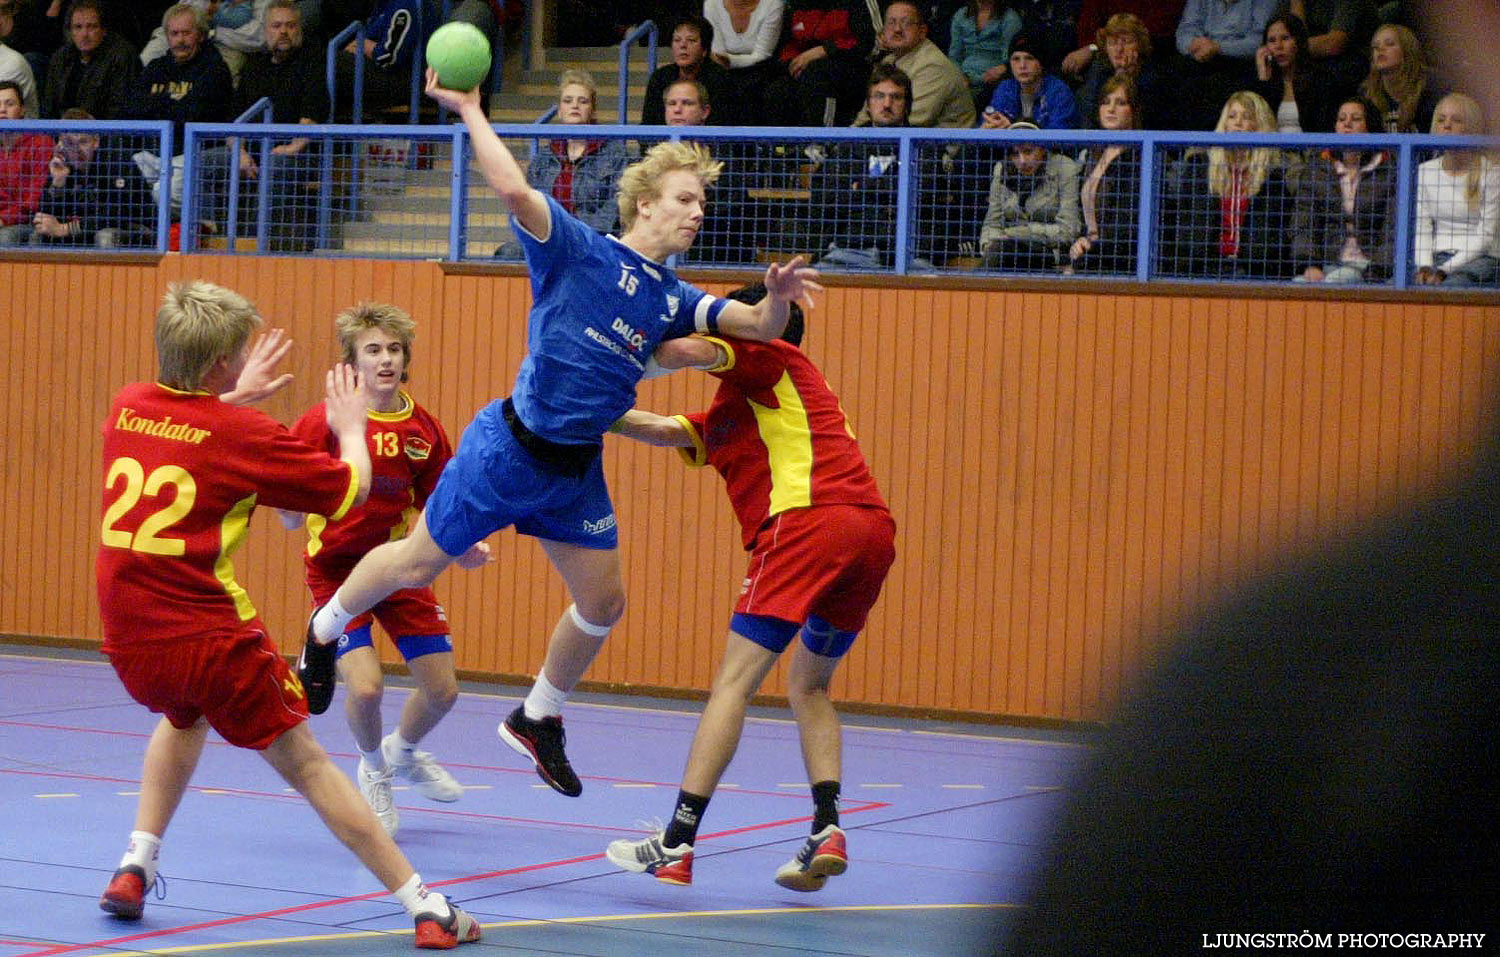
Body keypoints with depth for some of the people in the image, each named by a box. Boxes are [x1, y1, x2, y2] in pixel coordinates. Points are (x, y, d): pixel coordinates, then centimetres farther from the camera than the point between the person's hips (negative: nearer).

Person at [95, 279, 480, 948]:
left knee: (184, 718, 37)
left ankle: (135, 867, 24)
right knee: (305, 764, 4)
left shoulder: (126, 407, 6)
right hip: (209, 636, -5)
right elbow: (352, 487, 1)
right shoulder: (245, 434, -10)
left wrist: (233, 397, 40)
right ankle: (427, 910, 3)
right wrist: (351, 427, 20)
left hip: (127, 639, 5)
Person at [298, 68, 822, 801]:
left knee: (602, 603, 6)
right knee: (416, 565, 4)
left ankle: (537, 720, 29)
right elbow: (515, 191, -26)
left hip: (577, 469, 6)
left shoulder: (674, 300, 8)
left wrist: (778, 296, -21)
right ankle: (324, 631, 32)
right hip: (510, 448, -6)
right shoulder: (578, 251, -11)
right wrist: (468, 110, -26)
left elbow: (761, 327, 1)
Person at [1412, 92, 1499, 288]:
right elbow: (1421, 229, 8)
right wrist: (1424, 267, -12)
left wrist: (1444, 271, -14)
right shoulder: (1424, 172, 14)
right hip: (1437, 256, 3)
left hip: (1479, 258, -3)